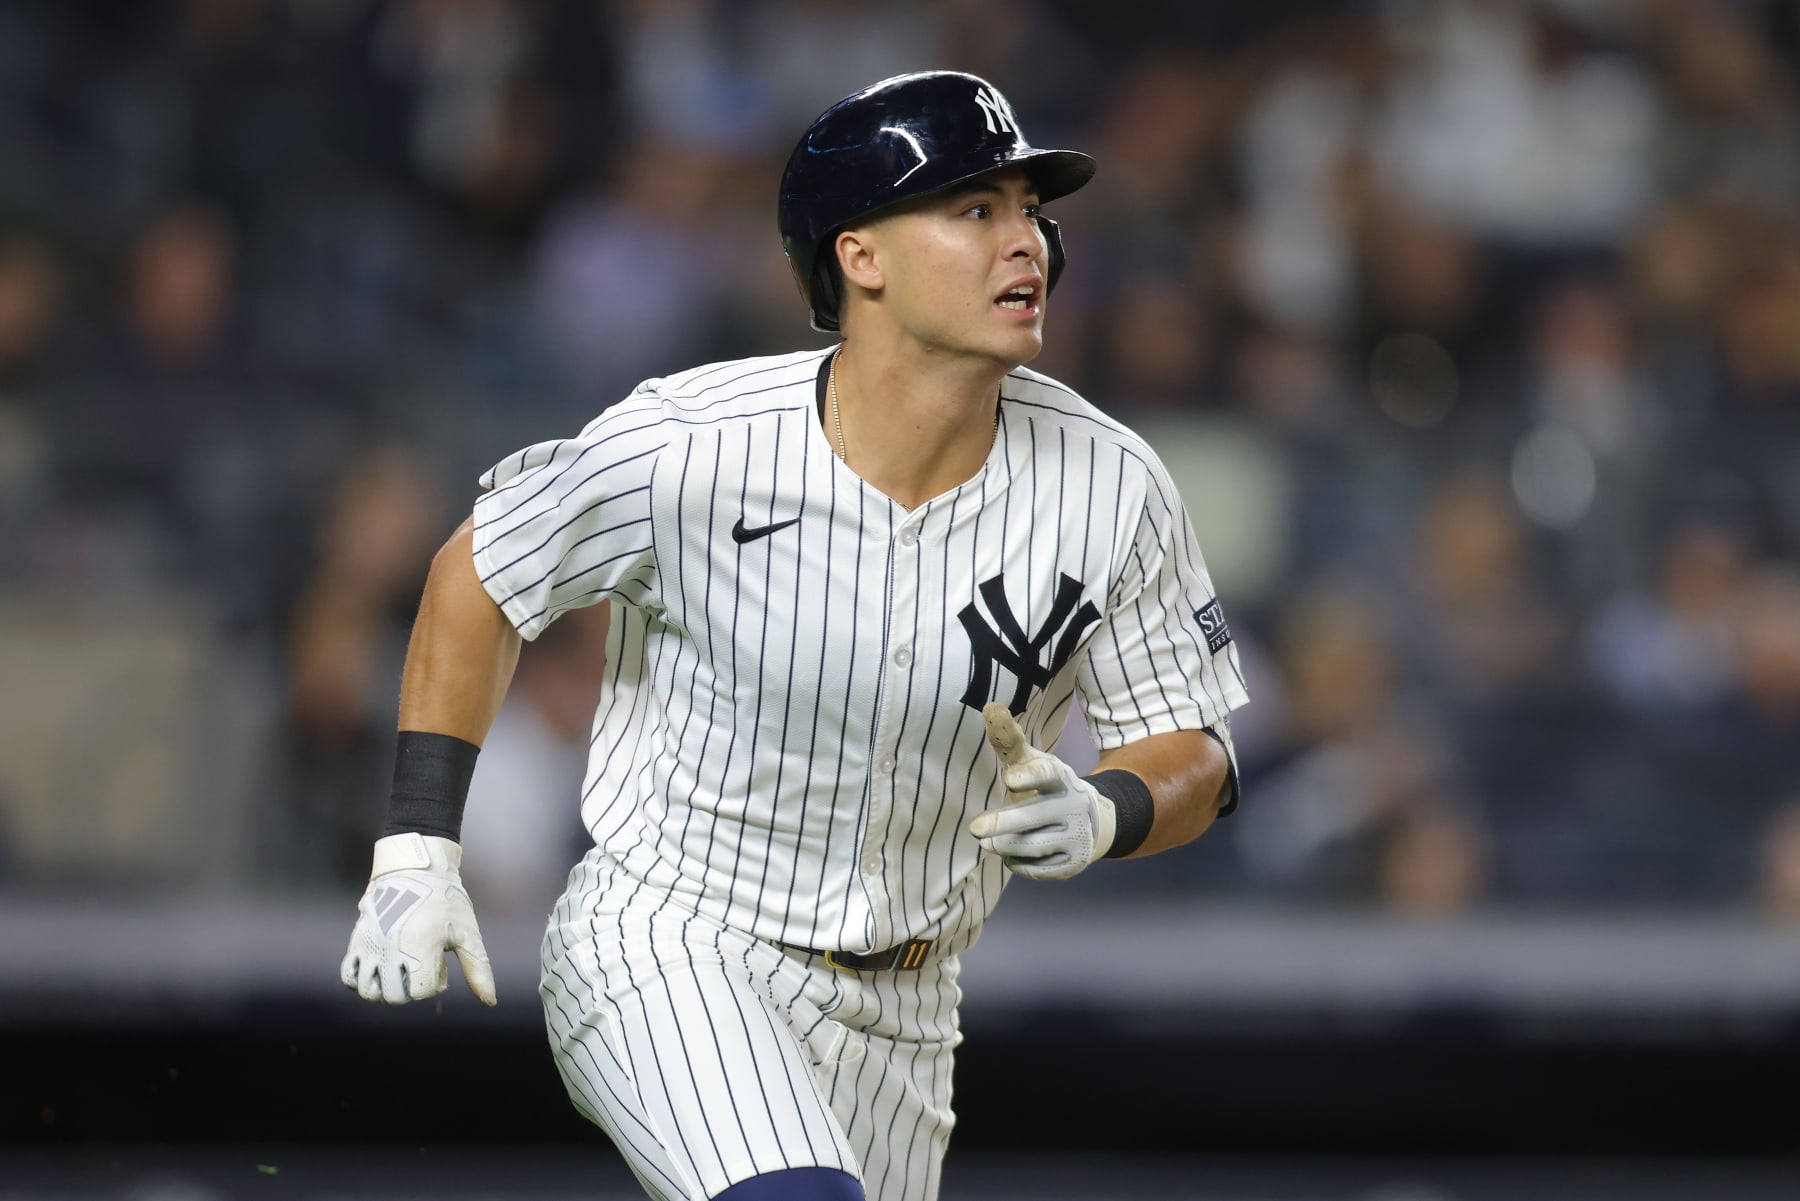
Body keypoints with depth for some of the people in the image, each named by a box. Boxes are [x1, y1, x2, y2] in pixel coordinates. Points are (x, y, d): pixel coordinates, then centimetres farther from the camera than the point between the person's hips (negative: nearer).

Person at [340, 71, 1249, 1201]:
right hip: (662, 956, -5)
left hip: (895, 1018, 5)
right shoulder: (688, 449, -18)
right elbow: (481, 576, -1)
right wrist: (416, 852, -6)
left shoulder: (1112, 491, -10)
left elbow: (1192, 747, 0)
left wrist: (1102, 816, -23)